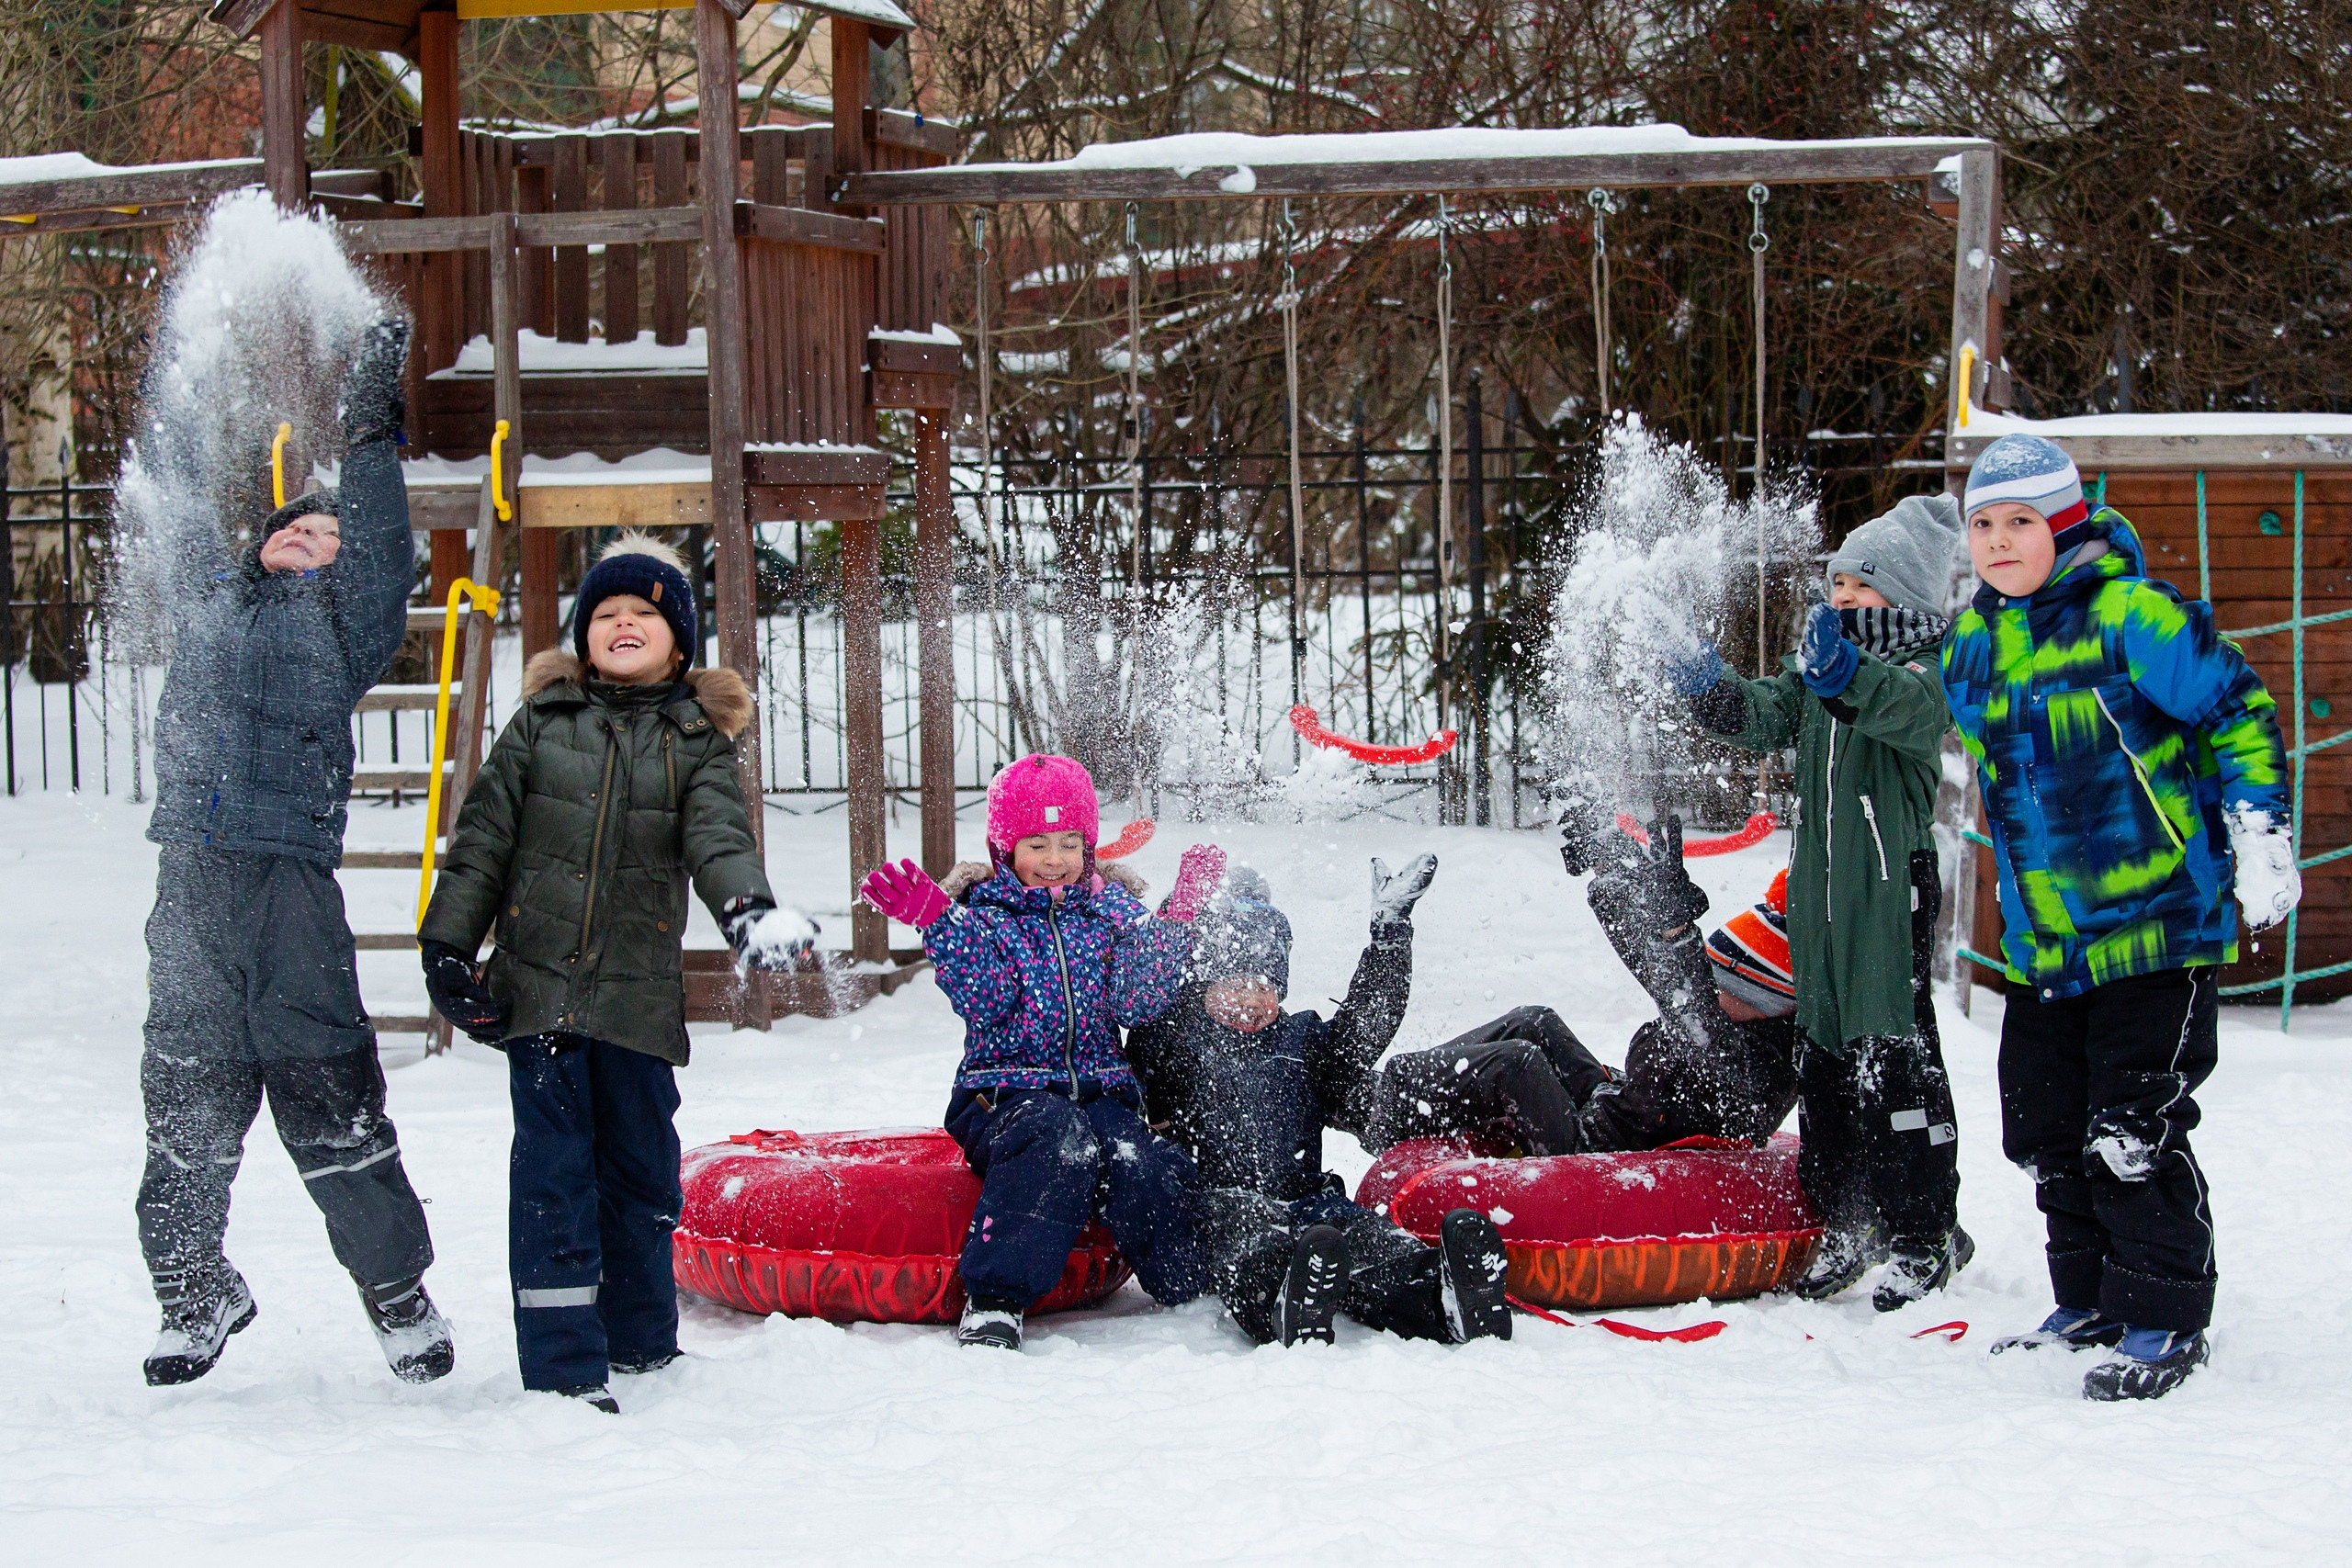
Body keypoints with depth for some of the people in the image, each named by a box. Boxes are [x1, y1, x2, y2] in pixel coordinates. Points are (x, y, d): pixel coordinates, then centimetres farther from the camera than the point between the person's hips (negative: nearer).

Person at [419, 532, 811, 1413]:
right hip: (537, 983, -1)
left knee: (642, 1168, 11)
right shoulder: (542, 722, 6)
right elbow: (482, 838, 6)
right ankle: (564, 1366, -1)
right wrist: (448, 943, -1)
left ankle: (642, 1346, 26)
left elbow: (719, 836, -9)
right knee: (554, 1171, -4)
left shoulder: (696, 740, 7)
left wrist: (746, 908, -30)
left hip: (641, 994, 1)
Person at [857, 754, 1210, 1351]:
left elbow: (1137, 1001, 1)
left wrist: (1177, 920, -9)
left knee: (1144, 1165, -30)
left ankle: (1196, 1298, -19)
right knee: (1058, 1135, -38)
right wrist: (934, 920, -23)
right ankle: (995, 1300, -39)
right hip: (1007, 1094, -3)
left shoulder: (1113, 910, 16)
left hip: (1101, 1092, 3)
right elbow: (985, 997, -12)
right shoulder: (983, 916, 8)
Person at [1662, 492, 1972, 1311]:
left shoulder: (1921, 669, -8)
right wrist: (1711, 689, -13)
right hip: (1818, 886, 8)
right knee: (1825, 1054, 11)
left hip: (1891, 887, -8)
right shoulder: (1817, 666, 15)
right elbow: (1764, 718, 8)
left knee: (1895, 1057, -7)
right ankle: (1846, 1224, 20)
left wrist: (1846, 670, -49)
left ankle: (1926, 1233, 2)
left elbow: (1916, 710, -30)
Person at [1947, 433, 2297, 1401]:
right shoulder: (1971, 645, 8)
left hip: (2158, 918, -7)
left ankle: (2164, 1321, 5)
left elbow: (2238, 711, -8)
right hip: (2041, 943, 7)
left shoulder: (2132, 616, -13)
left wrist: (2258, 830, -11)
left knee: (2134, 1130, -8)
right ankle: (2088, 1307, 27)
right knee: (2045, 1131, 11)